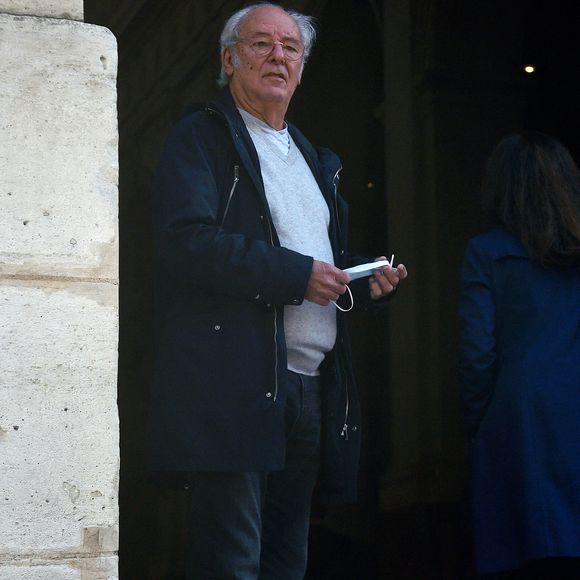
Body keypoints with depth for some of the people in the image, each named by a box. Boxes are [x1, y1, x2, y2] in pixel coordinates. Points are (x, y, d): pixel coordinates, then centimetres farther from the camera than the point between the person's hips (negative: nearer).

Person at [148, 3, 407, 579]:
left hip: (312, 390, 8)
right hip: (235, 387, -8)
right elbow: (186, 242, -16)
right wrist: (298, 274, -16)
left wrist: (366, 284, 9)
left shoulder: (313, 159, 25)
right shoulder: (200, 139, -1)